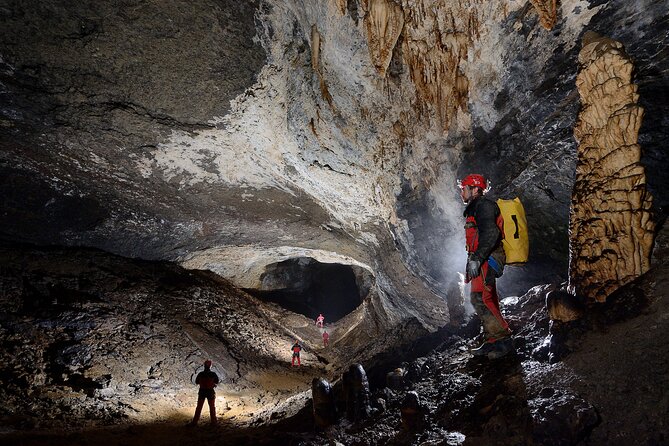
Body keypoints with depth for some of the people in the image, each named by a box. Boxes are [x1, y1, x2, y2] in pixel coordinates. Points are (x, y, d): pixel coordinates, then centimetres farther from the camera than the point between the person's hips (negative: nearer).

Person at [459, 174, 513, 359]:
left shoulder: (484, 205, -8)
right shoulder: (474, 209, 25)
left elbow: (490, 234, -21)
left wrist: (475, 259, -26)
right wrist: (473, 261, 23)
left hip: (486, 259, -11)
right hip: (482, 261, 11)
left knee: (480, 298, -18)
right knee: (486, 300, 9)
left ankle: (503, 339, -15)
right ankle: (494, 341, 12)